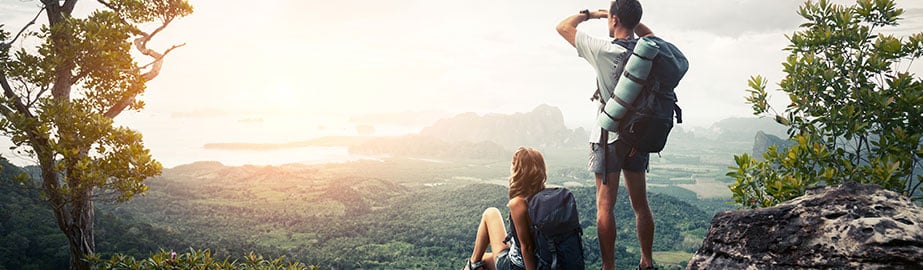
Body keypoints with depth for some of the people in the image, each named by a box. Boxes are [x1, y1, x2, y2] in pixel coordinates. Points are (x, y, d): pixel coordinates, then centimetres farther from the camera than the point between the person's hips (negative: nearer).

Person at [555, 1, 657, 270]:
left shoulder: (603, 49, -15)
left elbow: (563, 27, -4)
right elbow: (650, 34, 27)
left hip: (609, 137, -5)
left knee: (605, 206, -2)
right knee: (640, 204, 14)